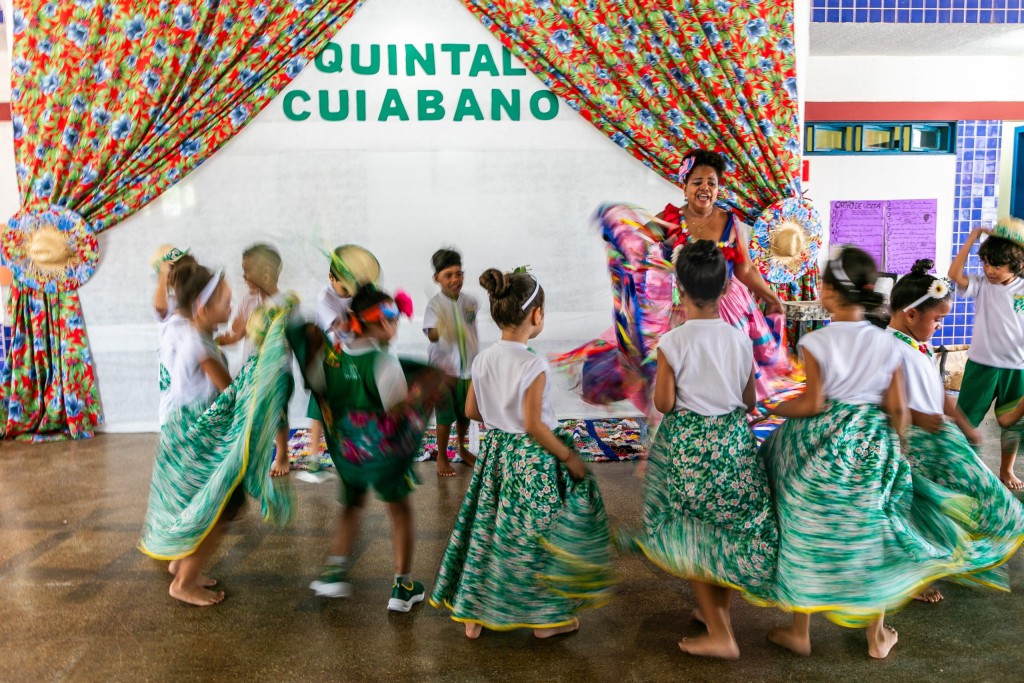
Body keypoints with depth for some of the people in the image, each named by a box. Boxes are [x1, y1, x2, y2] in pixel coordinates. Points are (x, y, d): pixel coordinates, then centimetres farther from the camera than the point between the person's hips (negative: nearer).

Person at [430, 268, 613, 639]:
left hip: (494, 451, 7)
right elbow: (534, 425, -22)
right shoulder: (534, 366, -21)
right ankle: (545, 617, 25)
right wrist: (569, 457, -12)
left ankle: (473, 615, 28)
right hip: (531, 458, -6)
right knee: (536, 534, 9)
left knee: (487, 529, 16)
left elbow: (472, 410, 6)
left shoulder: (483, 359, -2)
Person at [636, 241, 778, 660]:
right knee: (729, 533, 19)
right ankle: (720, 613, 36)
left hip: (687, 444, -3)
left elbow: (663, 404, -10)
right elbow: (749, 401, 5)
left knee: (692, 540, 11)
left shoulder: (673, 342, -15)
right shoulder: (741, 340, -4)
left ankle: (720, 634, 13)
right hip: (734, 441, 4)